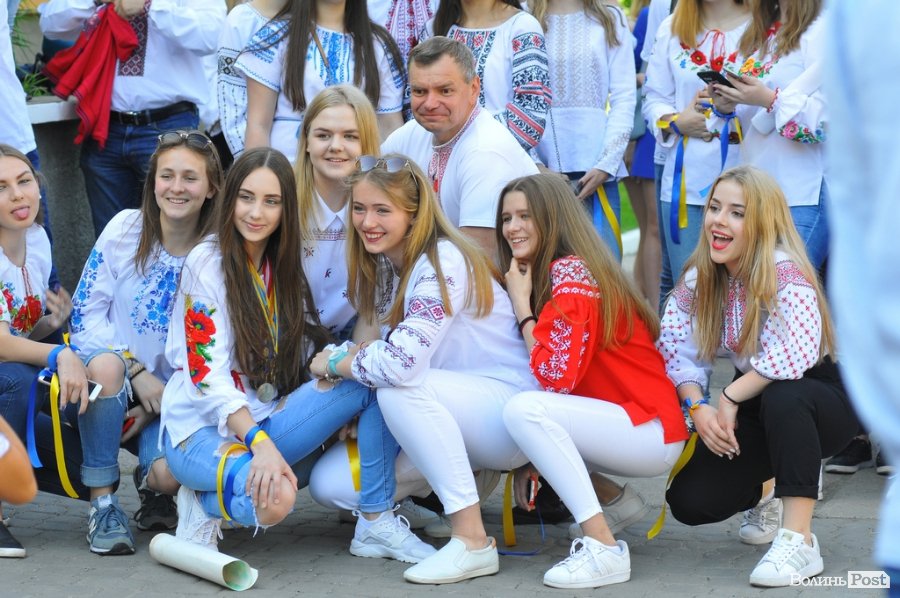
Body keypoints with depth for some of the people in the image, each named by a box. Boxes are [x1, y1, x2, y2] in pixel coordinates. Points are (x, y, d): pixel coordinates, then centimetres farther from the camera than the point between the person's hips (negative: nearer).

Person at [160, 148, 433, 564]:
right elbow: (208, 373, -17)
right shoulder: (206, 262, -10)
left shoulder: (283, 268, 10)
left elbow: (309, 354, 7)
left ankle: (376, 522, -9)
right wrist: (260, 444, -29)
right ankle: (205, 503, -4)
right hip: (201, 430, -6)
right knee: (275, 497, -38)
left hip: (264, 422, 6)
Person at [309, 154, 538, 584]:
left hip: (511, 406, -8)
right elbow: (390, 349, 10)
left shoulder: (443, 262, -22)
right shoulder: (384, 264, 5)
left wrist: (334, 364, -15)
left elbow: (402, 363, -33)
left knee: (401, 388, -35)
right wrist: (355, 354, -12)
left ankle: (473, 542, -27)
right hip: (450, 416, 8)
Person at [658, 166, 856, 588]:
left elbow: (793, 358, -39)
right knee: (688, 501, -11)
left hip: (823, 401, -6)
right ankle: (768, 488, 24)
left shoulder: (786, 275, -25)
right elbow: (678, 351, -7)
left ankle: (799, 542, -34)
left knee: (782, 397, -41)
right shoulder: (699, 279, -5)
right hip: (755, 409, 6)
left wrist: (730, 397, -27)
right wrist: (697, 407, -25)